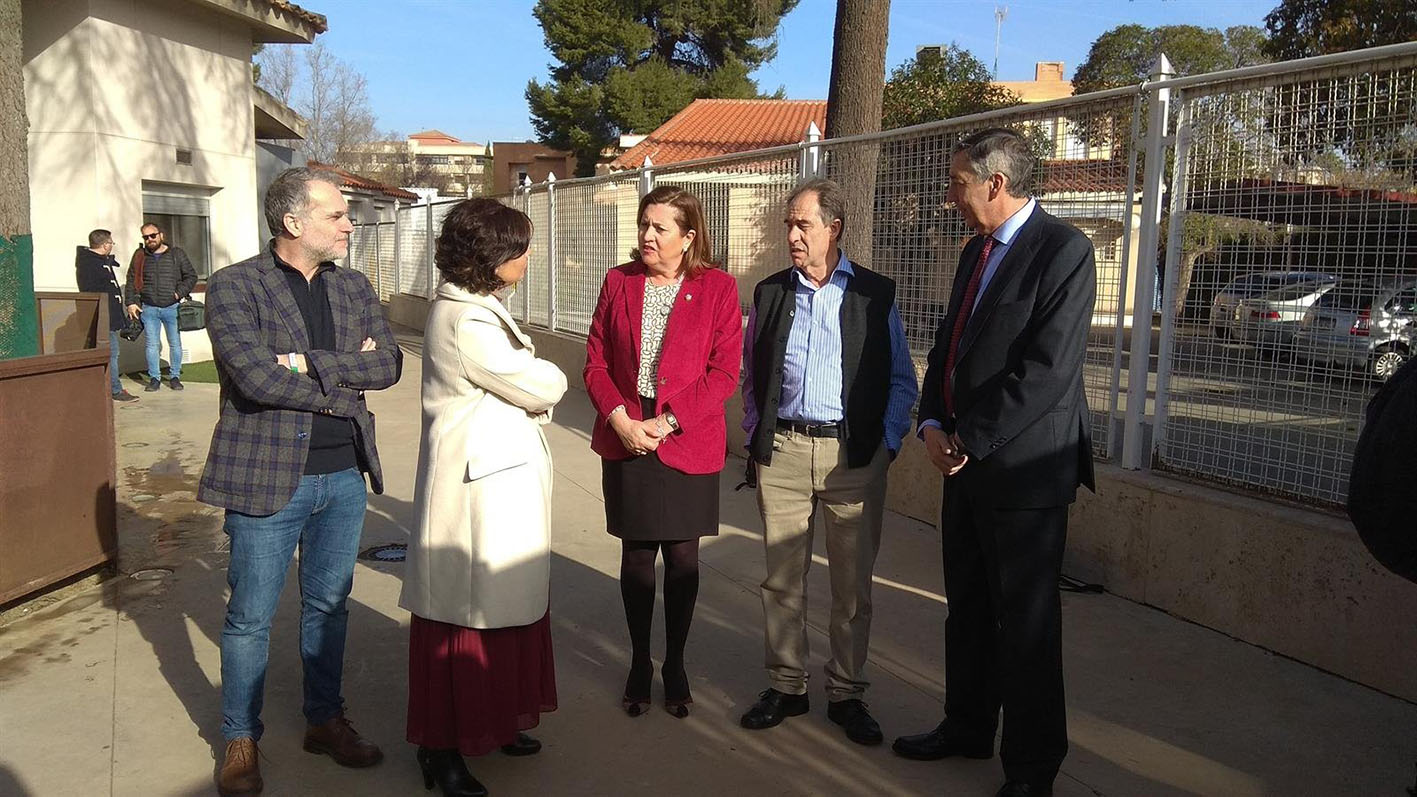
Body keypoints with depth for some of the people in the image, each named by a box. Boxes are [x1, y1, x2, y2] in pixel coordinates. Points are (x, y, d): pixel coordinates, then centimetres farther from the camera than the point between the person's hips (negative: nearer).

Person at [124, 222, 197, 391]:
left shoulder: (177, 254, 3)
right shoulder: (139, 257, 7)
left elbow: (191, 276, 5)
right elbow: (131, 282, 12)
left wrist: (180, 293, -8)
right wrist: (131, 302, 2)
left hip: (172, 308, -1)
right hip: (149, 309, 1)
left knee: (175, 344, 5)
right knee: (152, 345, 2)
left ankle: (175, 377, 16)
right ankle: (154, 378, 10)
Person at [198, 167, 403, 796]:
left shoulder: (353, 287, 7)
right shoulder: (233, 287, -8)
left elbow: (389, 363, -4)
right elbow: (255, 376, -21)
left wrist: (308, 362, -16)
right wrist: (346, 375, -12)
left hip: (344, 474, 5)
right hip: (268, 476, -4)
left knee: (328, 605, 16)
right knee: (250, 617, 7)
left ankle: (325, 720, 33)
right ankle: (240, 740, 25)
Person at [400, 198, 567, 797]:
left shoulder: (476, 306, 13)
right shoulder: (464, 320, -21)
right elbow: (539, 387, -16)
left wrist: (534, 386, -4)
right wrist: (552, 378, 4)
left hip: (502, 474, 10)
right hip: (477, 482, -10)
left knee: (507, 600, 17)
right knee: (471, 610, 1)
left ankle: (493, 722, 32)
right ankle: (442, 748, 15)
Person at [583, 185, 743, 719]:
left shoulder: (718, 289, -2)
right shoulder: (619, 282, 6)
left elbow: (724, 374, -6)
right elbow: (596, 362, 5)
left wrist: (666, 422, -14)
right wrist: (621, 422, -10)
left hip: (688, 444, -2)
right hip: (626, 440, 2)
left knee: (682, 557, 5)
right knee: (636, 555, 9)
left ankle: (675, 666, 24)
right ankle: (640, 664, 25)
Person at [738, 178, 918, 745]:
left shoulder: (875, 295, 2)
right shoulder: (770, 293, 8)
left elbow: (901, 381, 5)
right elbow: (752, 376, 14)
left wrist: (887, 443, -3)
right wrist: (756, 439, 6)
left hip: (854, 455, -1)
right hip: (782, 452, 2)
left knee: (853, 584, 7)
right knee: (782, 577, 8)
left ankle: (846, 693, 21)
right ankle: (786, 686, 22)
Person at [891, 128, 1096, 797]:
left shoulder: (1063, 250, -13)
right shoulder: (978, 250, 13)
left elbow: (1047, 368, -21)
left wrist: (973, 440, -17)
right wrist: (933, 423, 0)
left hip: (1024, 465, -8)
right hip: (965, 458, 8)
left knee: (1026, 621, 4)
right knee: (967, 607, 18)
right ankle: (967, 727, 36)